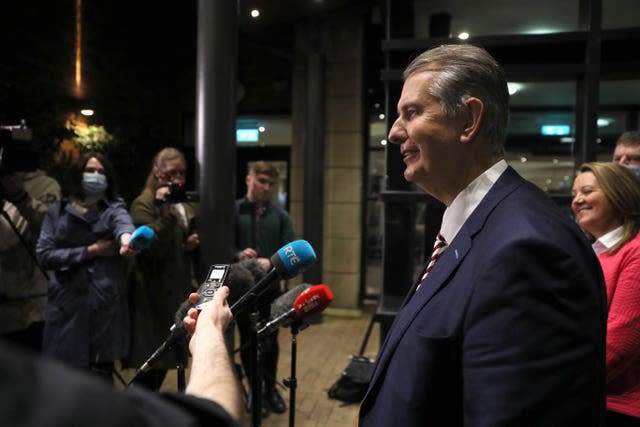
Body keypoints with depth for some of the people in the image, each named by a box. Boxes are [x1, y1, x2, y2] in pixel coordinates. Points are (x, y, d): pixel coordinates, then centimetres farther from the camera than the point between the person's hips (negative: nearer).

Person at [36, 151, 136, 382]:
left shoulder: (113, 207, 4)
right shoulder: (57, 211, 9)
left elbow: (123, 223, -21)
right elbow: (44, 254, 1)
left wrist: (126, 238, -45)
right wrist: (90, 251, -8)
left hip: (105, 302, -1)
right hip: (67, 304, 1)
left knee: (102, 373, 3)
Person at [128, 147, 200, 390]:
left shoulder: (186, 205, 14)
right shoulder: (143, 204, -9)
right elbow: (151, 248, -20)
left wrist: (193, 243, 4)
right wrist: (165, 210, -24)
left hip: (178, 291, 8)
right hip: (154, 294, -7)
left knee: (165, 360, 15)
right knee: (151, 363, -3)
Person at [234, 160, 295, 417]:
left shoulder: (280, 215, 6)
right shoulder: (232, 210, -3)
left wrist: (271, 263, -17)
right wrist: (238, 255, -25)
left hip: (270, 287, 2)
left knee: (271, 341, 12)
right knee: (247, 341, 8)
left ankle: (271, 388, 32)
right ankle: (256, 391, 25)